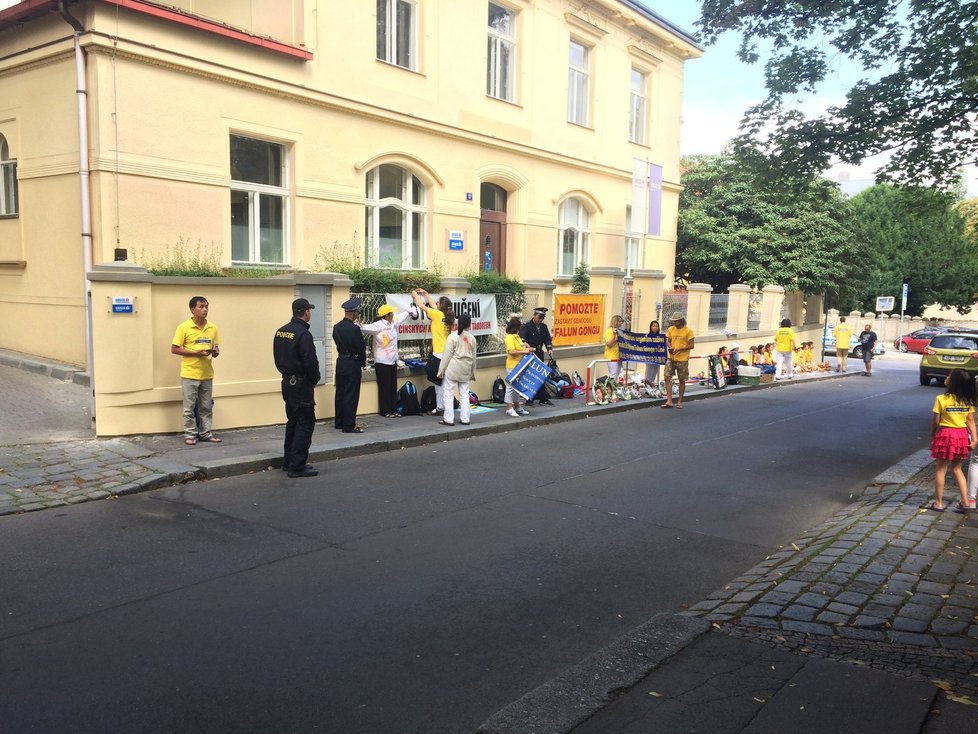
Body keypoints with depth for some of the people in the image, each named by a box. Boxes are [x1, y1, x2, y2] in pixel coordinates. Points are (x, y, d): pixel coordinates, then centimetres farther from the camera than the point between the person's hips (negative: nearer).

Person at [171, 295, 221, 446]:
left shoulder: (213, 328, 6)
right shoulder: (184, 327, -8)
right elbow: (174, 349, -7)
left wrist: (216, 352, -9)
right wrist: (195, 353, -18)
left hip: (207, 374, 4)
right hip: (190, 374, -4)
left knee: (206, 407, 11)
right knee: (189, 407, 3)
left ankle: (205, 434, 20)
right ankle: (190, 435, 13)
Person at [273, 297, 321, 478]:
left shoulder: (281, 332, 8)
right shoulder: (303, 334, -19)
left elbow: (278, 358, 14)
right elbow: (310, 362, -20)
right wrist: (315, 380, -4)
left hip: (287, 381, 9)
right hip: (301, 384, -9)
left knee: (293, 421, 19)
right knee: (306, 423, -3)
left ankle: (288, 461, 26)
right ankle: (297, 466, -3)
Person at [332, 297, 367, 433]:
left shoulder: (336, 327, 3)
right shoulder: (354, 329, -19)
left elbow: (338, 344, 10)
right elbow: (361, 348, -13)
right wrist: (363, 363, 3)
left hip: (340, 362, 7)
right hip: (352, 364, -7)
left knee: (340, 394, 14)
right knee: (351, 396, -2)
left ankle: (339, 422, 23)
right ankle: (349, 426, 1)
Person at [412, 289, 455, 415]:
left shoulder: (437, 314, -11)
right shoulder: (447, 316, 9)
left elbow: (421, 306, 0)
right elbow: (433, 306, 26)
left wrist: (415, 295, 17)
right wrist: (426, 294, 33)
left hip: (439, 354, -8)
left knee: (439, 382, -2)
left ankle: (440, 408, 0)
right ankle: (442, 406, 17)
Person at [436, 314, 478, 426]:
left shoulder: (453, 336, -8)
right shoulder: (472, 338, 6)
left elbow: (447, 355, -9)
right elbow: (473, 357, 12)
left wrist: (441, 369, -3)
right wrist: (473, 372, 21)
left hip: (453, 368, -4)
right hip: (465, 370, 5)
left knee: (449, 393, 1)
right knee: (464, 394, 11)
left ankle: (448, 419, 0)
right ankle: (465, 418, 12)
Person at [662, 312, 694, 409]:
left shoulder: (688, 331, -8)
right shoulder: (670, 329, 5)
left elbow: (691, 346, -8)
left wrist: (678, 349, -19)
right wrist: (670, 347, -8)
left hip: (682, 359, -4)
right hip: (671, 358, 4)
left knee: (682, 380, 7)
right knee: (667, 377, -6)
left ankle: (680, 401, 18)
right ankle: (669, 401, -2)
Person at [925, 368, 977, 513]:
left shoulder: (941, 399, -14)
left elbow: (935, 422, -9)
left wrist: (932, 436, 5)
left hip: (946, 435, -5)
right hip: (962, 435, 5)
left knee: (941, 469, 7)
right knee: (957, 469, 18)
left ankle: (938, 503, 11)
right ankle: (965, 502, 12)